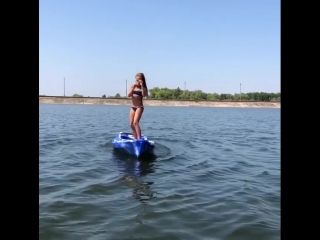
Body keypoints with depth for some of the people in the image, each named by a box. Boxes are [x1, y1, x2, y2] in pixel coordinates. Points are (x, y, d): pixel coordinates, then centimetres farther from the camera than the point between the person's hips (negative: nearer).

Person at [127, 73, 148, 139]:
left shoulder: (143, 87, -5)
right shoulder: (132, 86, 4)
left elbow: (144, 95, -23)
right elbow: (129, 95, -8)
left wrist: (142, 86, -25)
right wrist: (133, 87, -20)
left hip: (139, 107, -5)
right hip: (133, 107, 5)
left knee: (135, 122, -20)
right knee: (131, 124, 9)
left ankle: (139, 139, -18)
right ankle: (135, 139, 23)